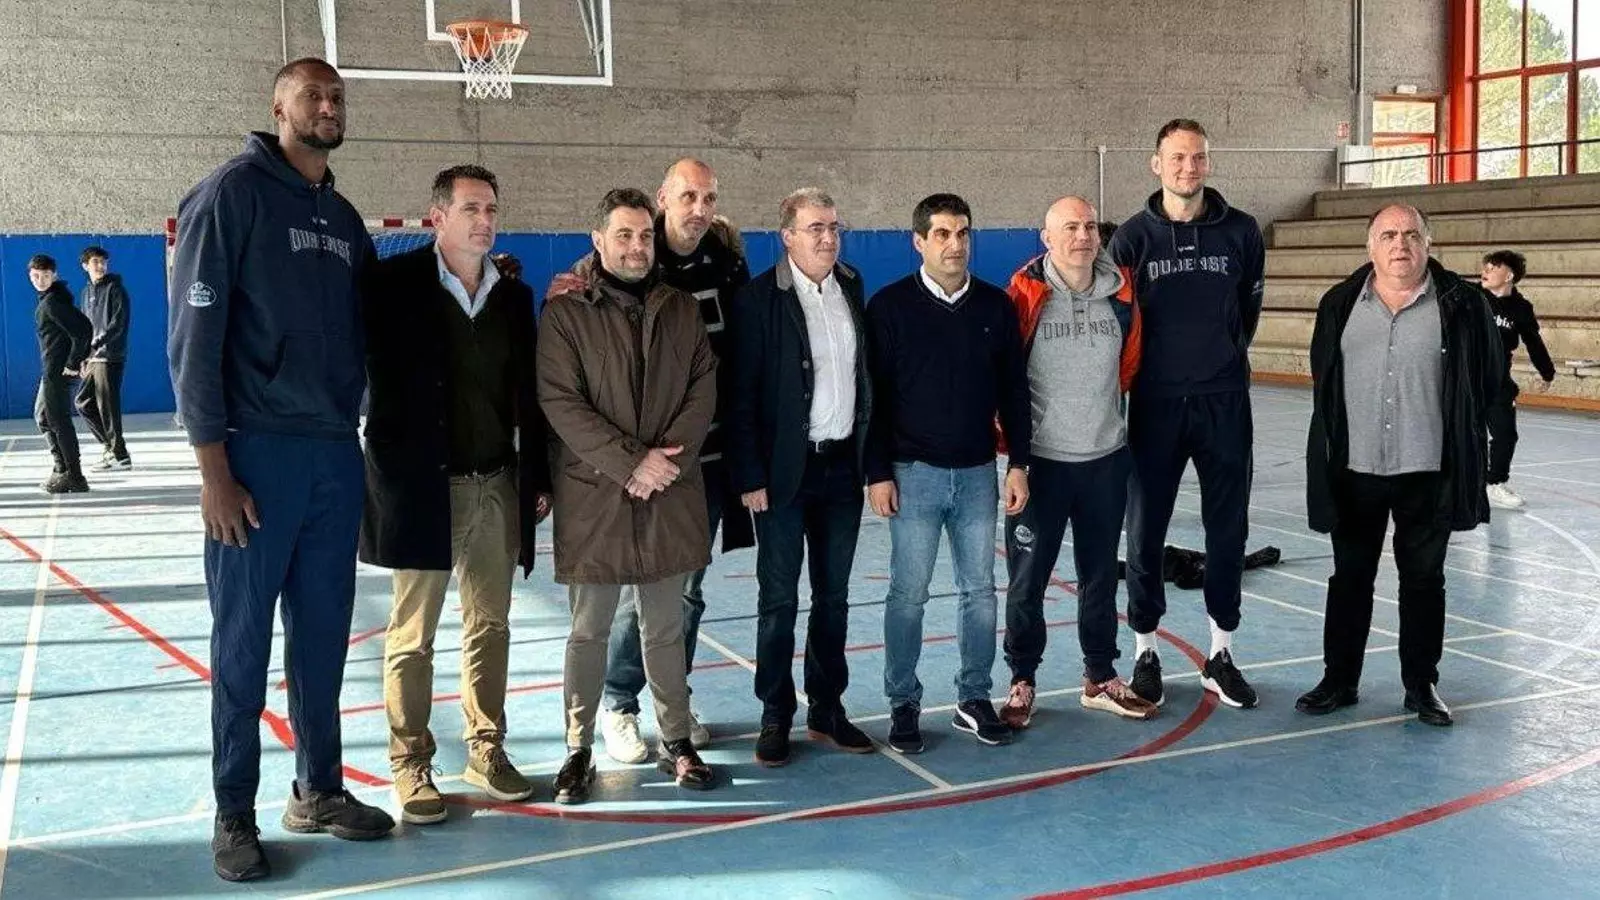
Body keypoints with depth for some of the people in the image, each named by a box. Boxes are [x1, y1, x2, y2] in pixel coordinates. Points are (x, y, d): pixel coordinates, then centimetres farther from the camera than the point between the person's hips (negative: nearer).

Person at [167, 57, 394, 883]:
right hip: (258, 453, -6)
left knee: (322, 638, 11)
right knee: (243, 645, 2)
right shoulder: (232, 193, -5)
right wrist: (214, 470, -14)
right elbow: (194, 336, -10)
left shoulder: (345, 218, 15)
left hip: (337, 456, 6)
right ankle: (234, 813, 14)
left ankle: (318, 791, 24)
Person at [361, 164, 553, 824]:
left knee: (490, 627, 11)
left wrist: (539, 478, 9)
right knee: (412, 634, 4)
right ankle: (410, 764, 14)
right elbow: (376, 372, -8)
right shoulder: (394, 284, -5)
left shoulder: (515, 295, 9)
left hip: (498, 487, 4)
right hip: (422, 485, -4)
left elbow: (528, 396, 11)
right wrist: (388, 467, -16)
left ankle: (486, 751, 23)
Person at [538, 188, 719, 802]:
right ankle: (578, 750, 16)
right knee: (589, 629, 5)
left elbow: (705, 385, 5)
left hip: (671, 492, 3)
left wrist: (669, 455, -10)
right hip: (593, 494, -3)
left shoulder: (681, 309, 11)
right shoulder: (565, 311, -2)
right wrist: (630, 462, -15)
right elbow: (560, 401, -10)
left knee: (666, 626, 12)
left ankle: (675, 742, 23)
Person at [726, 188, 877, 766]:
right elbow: (741, 394, -10)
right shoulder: (760, 298, -8)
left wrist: (868, 456, 7)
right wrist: (749, 476, -13)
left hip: (843, 466, 5)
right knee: (779, 600, 3)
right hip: (785, 471, -5)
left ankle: (827, 709, 24)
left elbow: (864, 374, 11)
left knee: (833, 596, 12)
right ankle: (775, 717, 15)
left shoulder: (852, 289, 7)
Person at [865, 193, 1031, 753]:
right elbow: (873, 395, -4)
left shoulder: (996, 306, 4)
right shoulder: (890, 306, -4)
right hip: (914, 473, -3)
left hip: (978, 473, 3)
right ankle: (903, 705, 13)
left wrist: (1018, 463, 5)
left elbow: (1014, 390, 9)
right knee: (908, 592, 1)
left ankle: (974, 699, 20)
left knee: (979, 589, 8)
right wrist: (877, 472, -7)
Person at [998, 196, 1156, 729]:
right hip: (1040, 460, -4)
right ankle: (1022, 682, 17)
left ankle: (1100, 678, 27)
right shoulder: (1025, 295, -10)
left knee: (1101, 574, 14)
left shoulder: (1121, 295, 2)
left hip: (1107, 459, 4)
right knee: (1028, 578, 3)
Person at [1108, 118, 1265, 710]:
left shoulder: (1240, 232, 2)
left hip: (1225, 403, 1)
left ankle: (1221, 655, 20)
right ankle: (1145, 653, 19)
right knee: (1145, 532, 4)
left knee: (1228, 530, 7)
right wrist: (1140, 372, 5)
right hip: (1155, 405, -1)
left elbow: (1249, 307, 15)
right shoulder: (1133, 236, -1)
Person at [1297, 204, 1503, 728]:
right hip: (1355, 469, 2)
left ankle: (1421, 686, 22)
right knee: (1350, 578, 11)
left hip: (1427, 471, -2)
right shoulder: (1340, 305, 4)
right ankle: (1339, 680, 23)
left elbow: (1489, 377, 6)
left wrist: (1459, 436, 7)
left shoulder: (1461, 305, -3)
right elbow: (1323, 380, 14)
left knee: (1423, 580, 10)